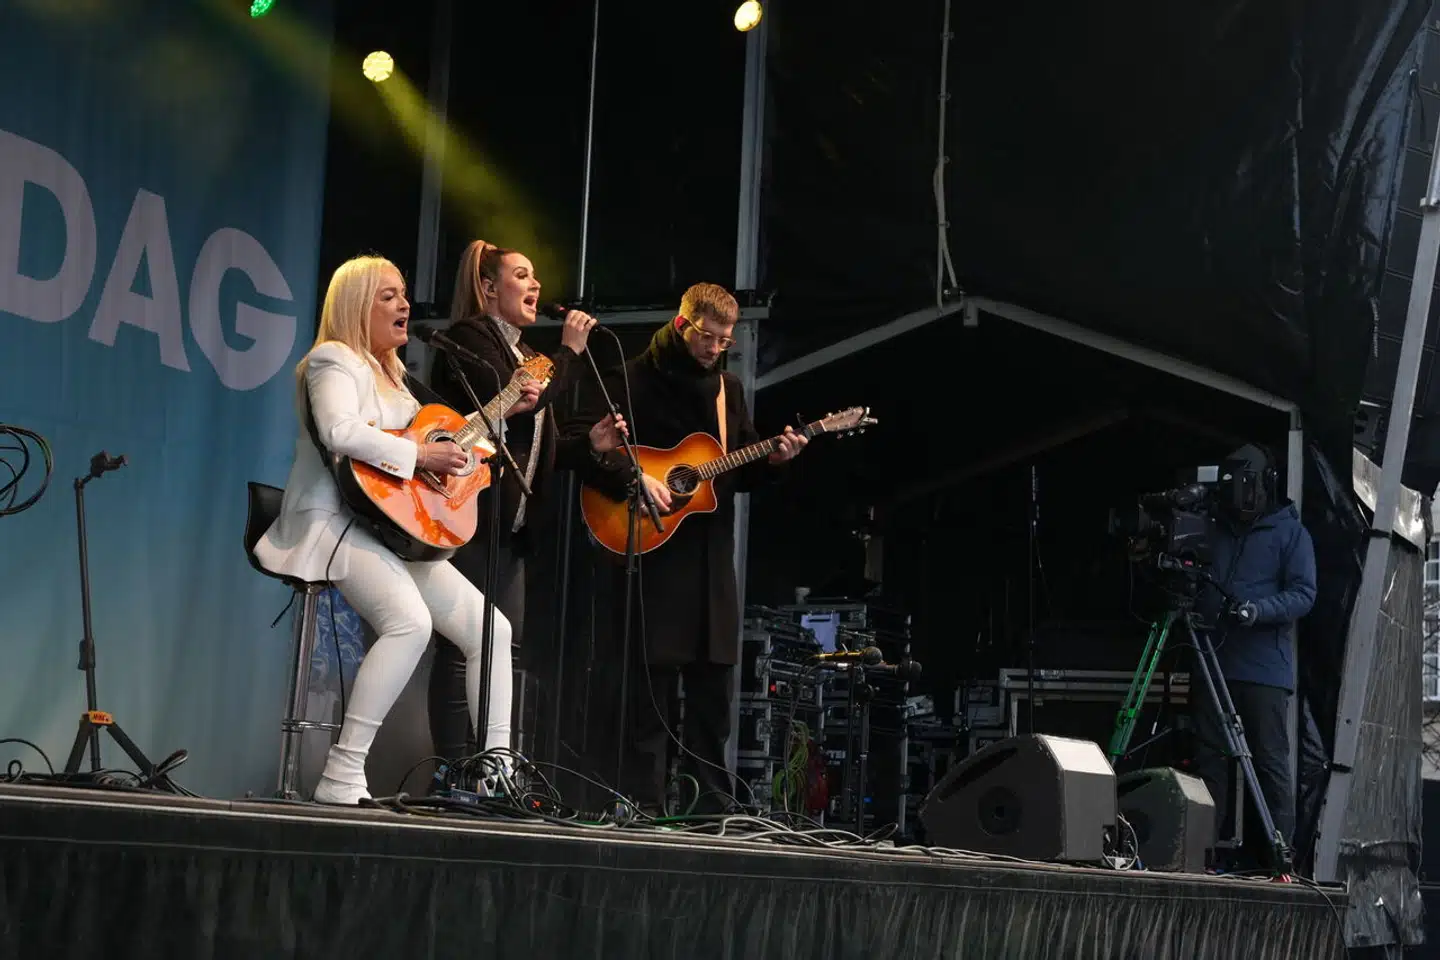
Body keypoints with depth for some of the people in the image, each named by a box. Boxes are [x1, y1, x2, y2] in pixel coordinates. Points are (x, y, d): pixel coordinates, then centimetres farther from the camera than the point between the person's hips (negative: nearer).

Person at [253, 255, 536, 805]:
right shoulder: (335, 359, -5)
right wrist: (419, 455, -23)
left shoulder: (390, 373, 23)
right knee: (411, 621, -34)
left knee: (492, 630, 1)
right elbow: (339, 433, -24)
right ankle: (342, 778, -31)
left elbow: (438, 433, 30)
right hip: (336, 523, -10)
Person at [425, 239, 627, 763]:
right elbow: (512, 405, -18)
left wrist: (589, 444, 7)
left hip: (510, 528, 9)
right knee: (463, 649, -11)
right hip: (471, 521, -9)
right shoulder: (469, 339, -3)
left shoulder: (524, 354, 24)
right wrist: (570, 353, -8)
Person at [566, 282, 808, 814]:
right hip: (652, 551, -6)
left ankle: (715, 804, 14)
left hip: (711, 556, 6)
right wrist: (633, 478, -22)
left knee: (714, 681, 8)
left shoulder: (729, 389, 17)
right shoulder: (631, 380, -3)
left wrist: (772, 460, -1)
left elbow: (742, 472, 19)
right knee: (654, 679, -6)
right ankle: (643, 805, -1)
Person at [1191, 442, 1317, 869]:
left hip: (1265, 668, -4)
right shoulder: (1213, 530, 18)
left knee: (1271, 761, -5)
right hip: (1212, 661, 5)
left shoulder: (1289, 532, 5)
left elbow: (1303, 594, -5)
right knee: (1211, 756, 3)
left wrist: (1259, 610, -20)